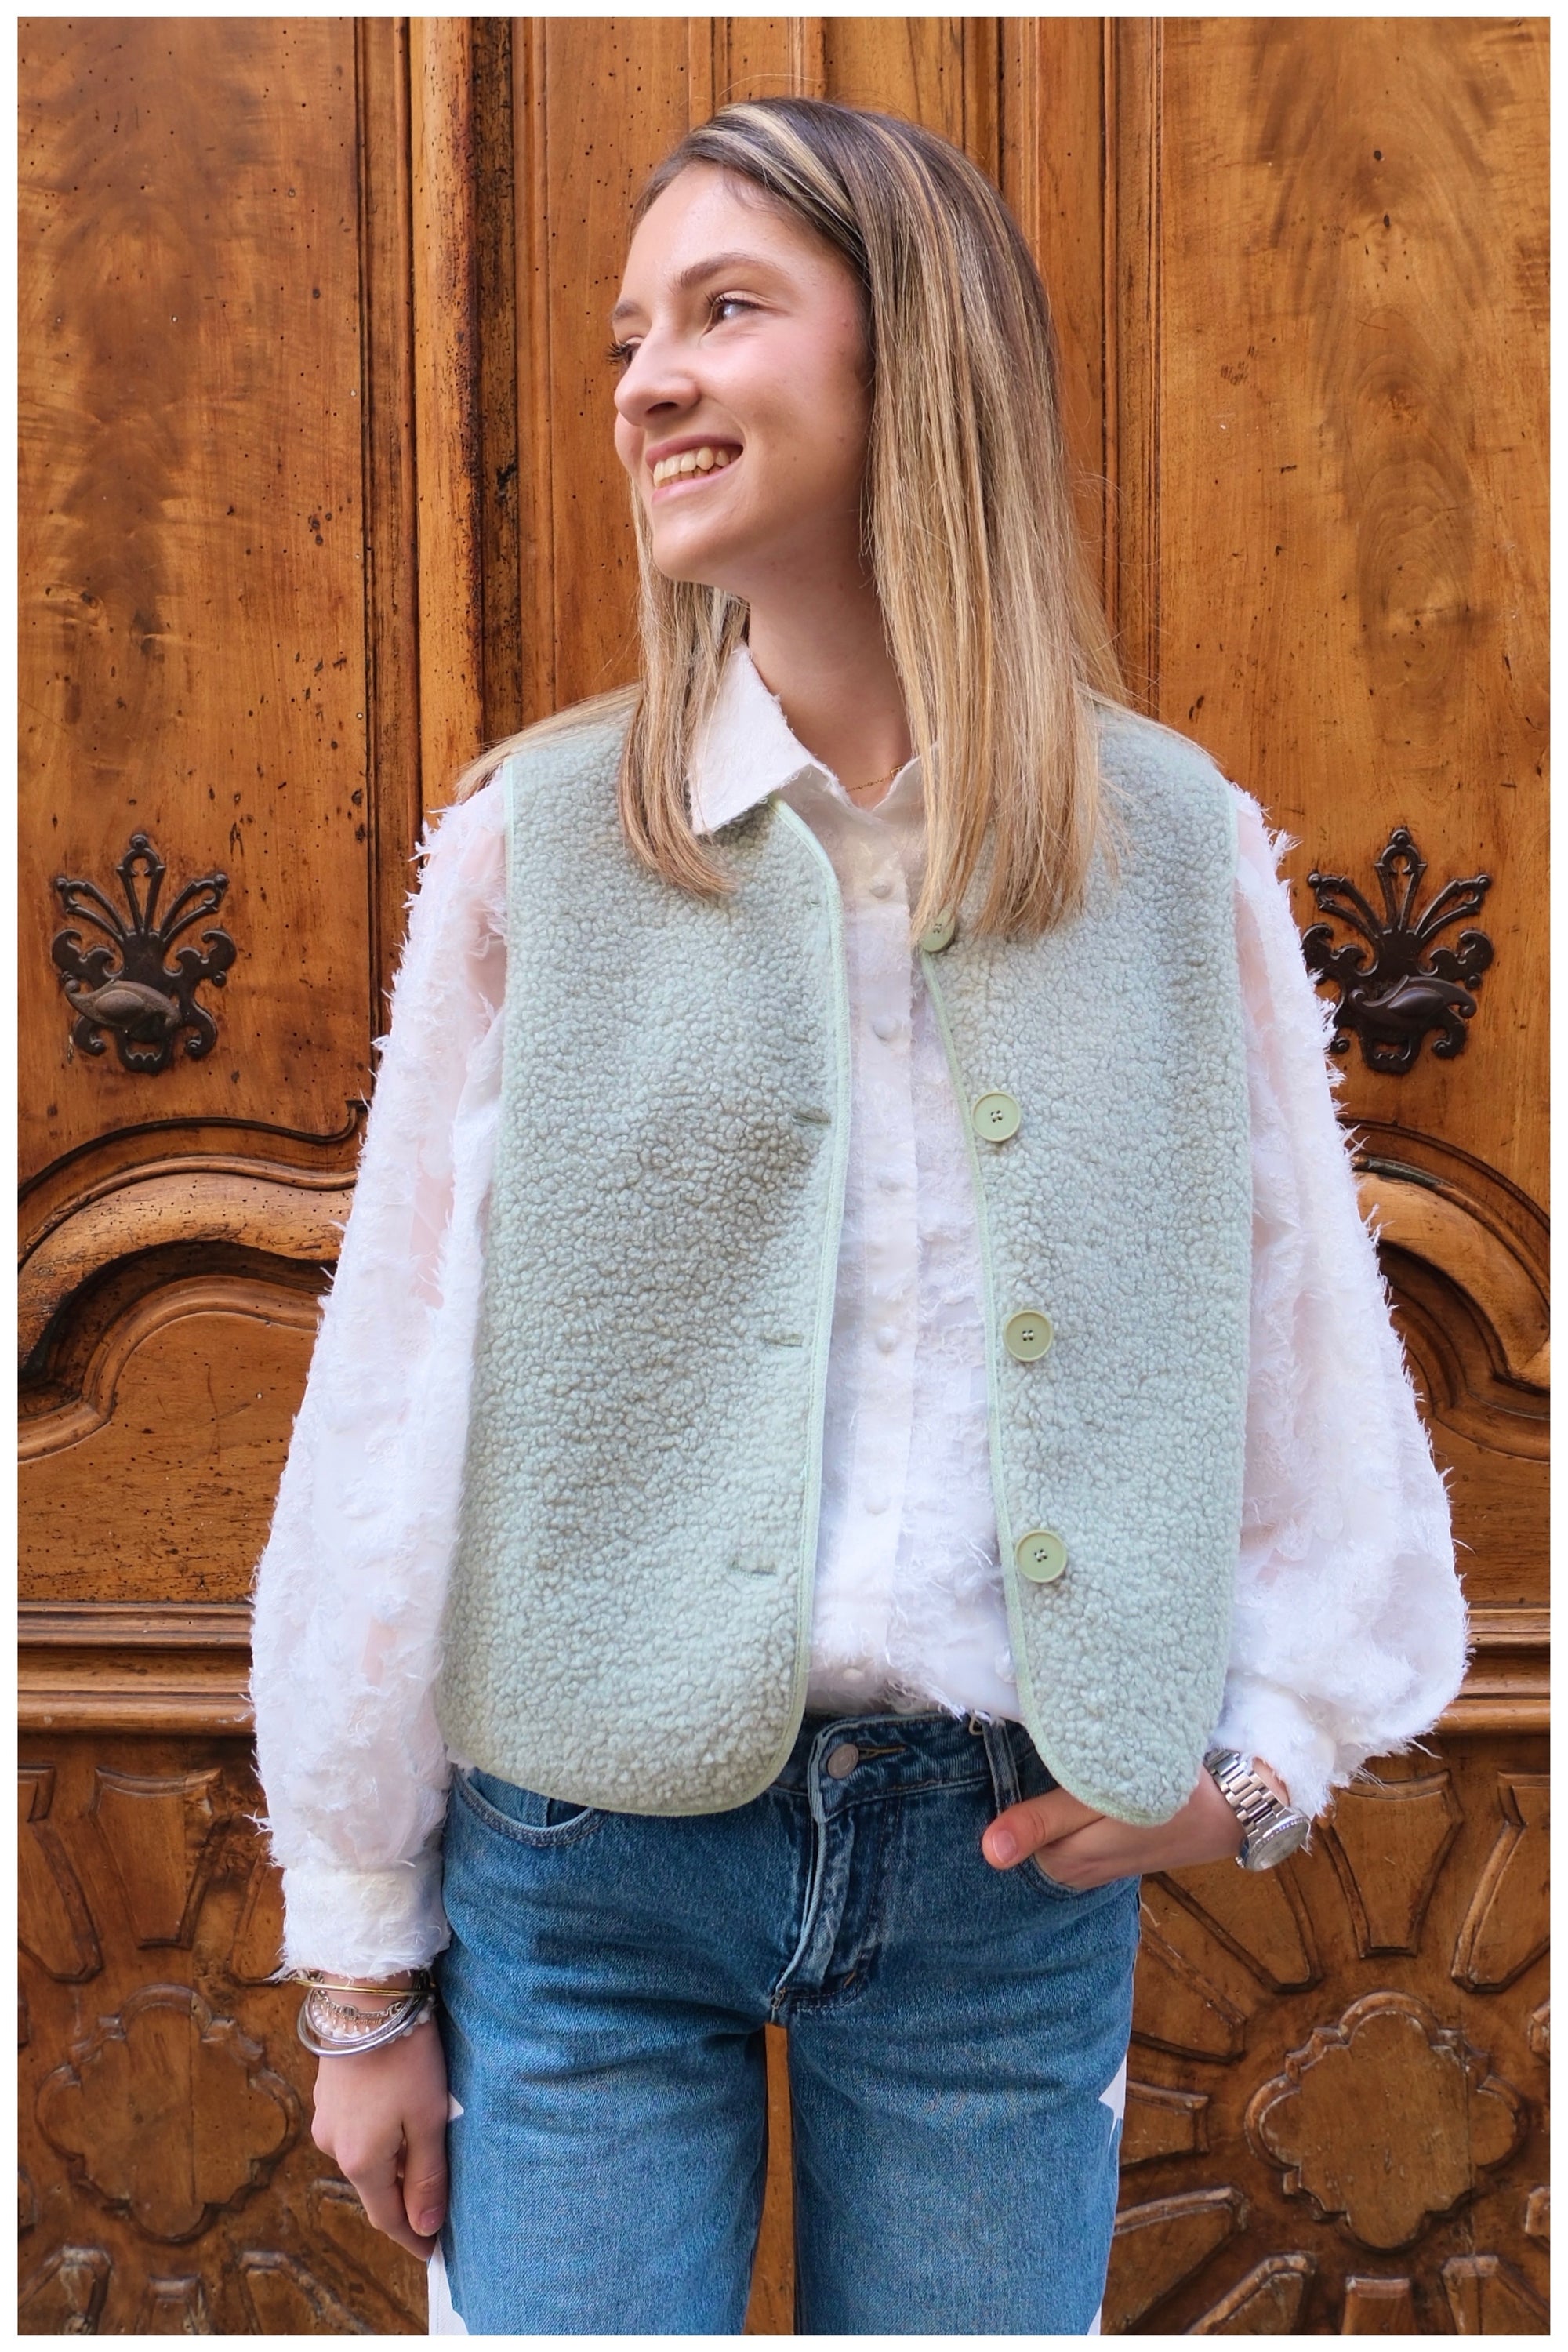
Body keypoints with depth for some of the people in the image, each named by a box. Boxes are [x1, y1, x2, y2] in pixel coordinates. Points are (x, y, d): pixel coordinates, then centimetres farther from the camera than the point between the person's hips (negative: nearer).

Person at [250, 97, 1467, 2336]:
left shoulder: (1178, 846, -1)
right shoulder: (538, 842, -5)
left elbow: (1318, 1355, 7)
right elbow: (391, 1411, -3)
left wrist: (1265, 1746, -4)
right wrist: (360, 1967, 0)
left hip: (1016, 1870, 2)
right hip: (586, 1852, -1)